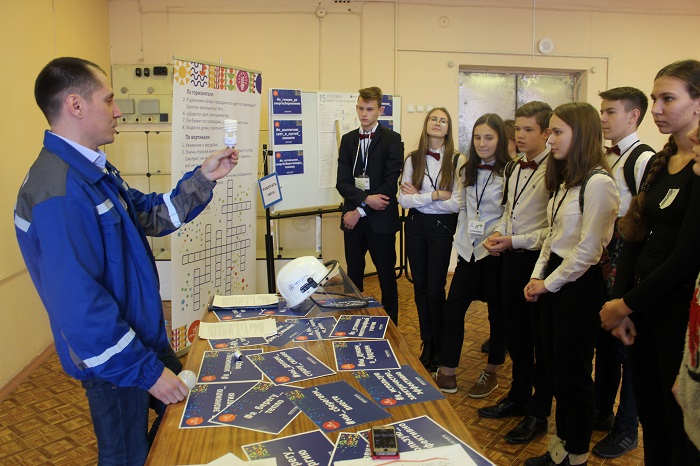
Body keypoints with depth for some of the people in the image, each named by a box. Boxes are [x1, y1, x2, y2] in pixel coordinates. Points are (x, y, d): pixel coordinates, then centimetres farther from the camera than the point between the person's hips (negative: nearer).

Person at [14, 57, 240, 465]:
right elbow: (79, 304, -31)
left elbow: (152, 214, 15)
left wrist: (204, 178, 5)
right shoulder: (59, 191, -29)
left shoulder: (94, 170, 5)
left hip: (145, 335, 10)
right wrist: (146, 371, -24)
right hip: (119, 362, -9)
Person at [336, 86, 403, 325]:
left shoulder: (392, 139, -4)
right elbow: (342, 182, 1)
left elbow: (390, 184, -12)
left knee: (386, 276, 7)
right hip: (353, 218, 4)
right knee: (353, 274, 12)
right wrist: (366, 199, -17)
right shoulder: (348, 140, 9)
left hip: (380, 219, -4)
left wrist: (360, 211, -12)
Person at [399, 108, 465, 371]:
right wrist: (435, 195, -16)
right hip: (415, 225, 3)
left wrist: (418, 197, -10)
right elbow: (403, 199, -6)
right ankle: (427, 345, 27)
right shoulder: (413, 159, 1)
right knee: (420, 288, 11)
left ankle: (440, 349, 22)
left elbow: (456, 203, -15)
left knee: (435, 290, 0)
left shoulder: (457, 160, -8)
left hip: (442, 227, -3)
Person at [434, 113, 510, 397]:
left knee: (497, 313, 10)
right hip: (469, 251, 6)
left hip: (495, 252, -6)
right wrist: (460, 241, 11)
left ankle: (492, 373, 28)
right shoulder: (468, 171, 10)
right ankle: (447, 373, 17)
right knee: (452, 309, 5)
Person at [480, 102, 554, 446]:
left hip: (538, 260, -8)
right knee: (515, 333, 19)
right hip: (512, 259, 8)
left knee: (541, 337, 7)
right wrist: (498, 234, 3)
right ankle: (519, 396, 37)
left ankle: (539, 412, 23)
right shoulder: (513, 168, 10)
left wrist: (515, 241, -18)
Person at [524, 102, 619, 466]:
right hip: (553, 282, 9)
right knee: (554, 365, 15)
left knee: (573, 371, 5)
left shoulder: (598, 183, -17)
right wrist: (537, 276, 4)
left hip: (578, 286, -9)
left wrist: (549, 284, -11)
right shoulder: (564, 180, 13)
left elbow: (588, 250, -19)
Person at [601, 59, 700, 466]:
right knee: (650, 413, 18)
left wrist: (626, 305, -9)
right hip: (643, 307, 7)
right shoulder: (660, 163, 9)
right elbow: (633, 238, 7)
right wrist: (620, 304, -1)